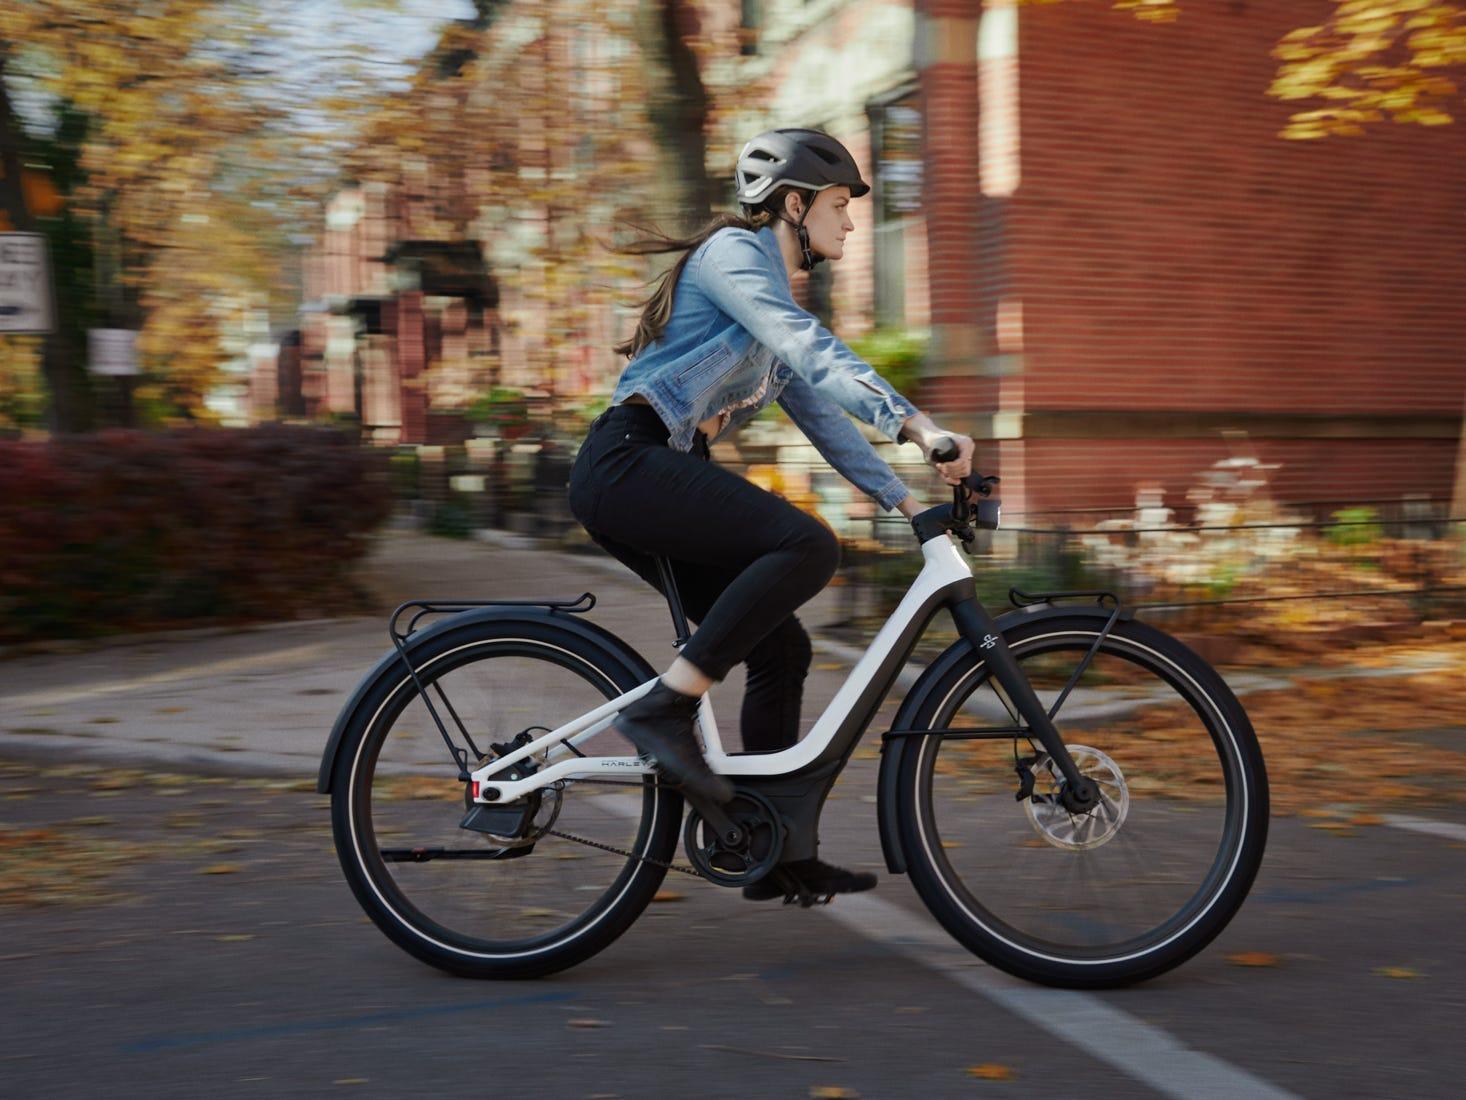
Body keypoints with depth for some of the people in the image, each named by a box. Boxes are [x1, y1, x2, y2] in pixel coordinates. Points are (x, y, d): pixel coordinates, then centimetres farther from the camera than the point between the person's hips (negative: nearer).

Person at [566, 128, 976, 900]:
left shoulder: (774, 289, 24)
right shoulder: (733, 252, -6)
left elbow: (819, 410, 24)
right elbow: (813, 352, -21)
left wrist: (905, 498, 17)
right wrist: (913, 422, -30)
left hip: (657, 477, 10)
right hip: (630, 461, -10)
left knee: (781, 647, 6)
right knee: (806, 546, -27)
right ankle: (662, 709, -23)